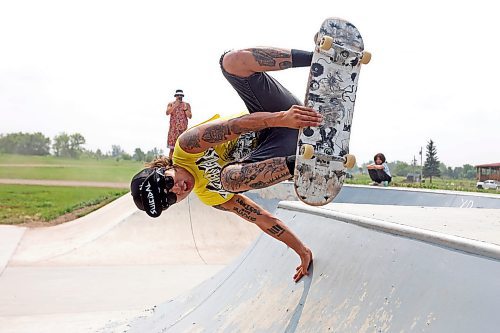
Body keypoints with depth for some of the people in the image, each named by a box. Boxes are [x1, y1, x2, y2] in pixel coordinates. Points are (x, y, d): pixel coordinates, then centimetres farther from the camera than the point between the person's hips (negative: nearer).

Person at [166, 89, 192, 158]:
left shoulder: (187, 105, 11)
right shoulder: (171, 104, 11)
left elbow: (190, 116, 4)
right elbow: (167, 113, -7)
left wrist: (185, 109, -11)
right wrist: (174, 106, -16)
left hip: (183, 129, 1)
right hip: (173, 128, 0)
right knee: (172, 147, -8)